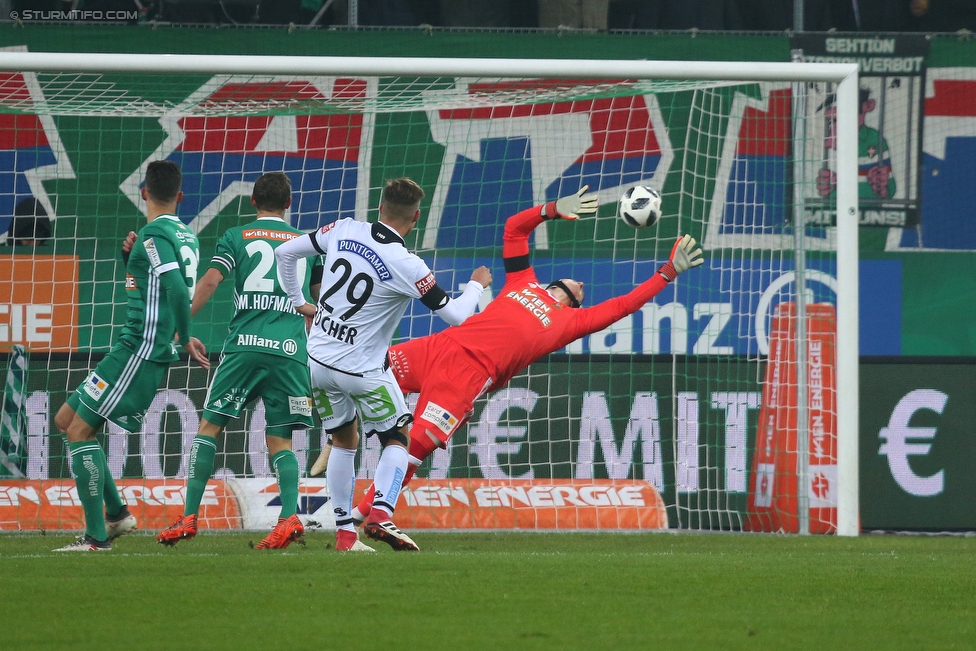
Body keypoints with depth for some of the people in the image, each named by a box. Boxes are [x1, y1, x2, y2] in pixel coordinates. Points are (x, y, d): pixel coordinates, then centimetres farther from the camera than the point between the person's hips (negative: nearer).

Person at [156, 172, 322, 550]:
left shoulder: (237, 237, 10)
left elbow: (209, 282, -3)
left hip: (245, 345, -2)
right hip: (291, 350, 2)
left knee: (210, 427, 5)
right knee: (280, 440, 5)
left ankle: (189, 516, -2)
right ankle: (290, 515, -18)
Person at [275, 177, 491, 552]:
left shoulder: (343, 231, -6)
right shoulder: (406, 266, -19)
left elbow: (285, 252, 5)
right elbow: (457, 316, -14)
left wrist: (298, 301, 18)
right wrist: (477, 284, 6)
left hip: (318, 361, 5)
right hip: (362, 371, -5)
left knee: (344, 441, 20)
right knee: (398, 438, 13)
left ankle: (344, 532, 16)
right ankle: (381, 514, -9)